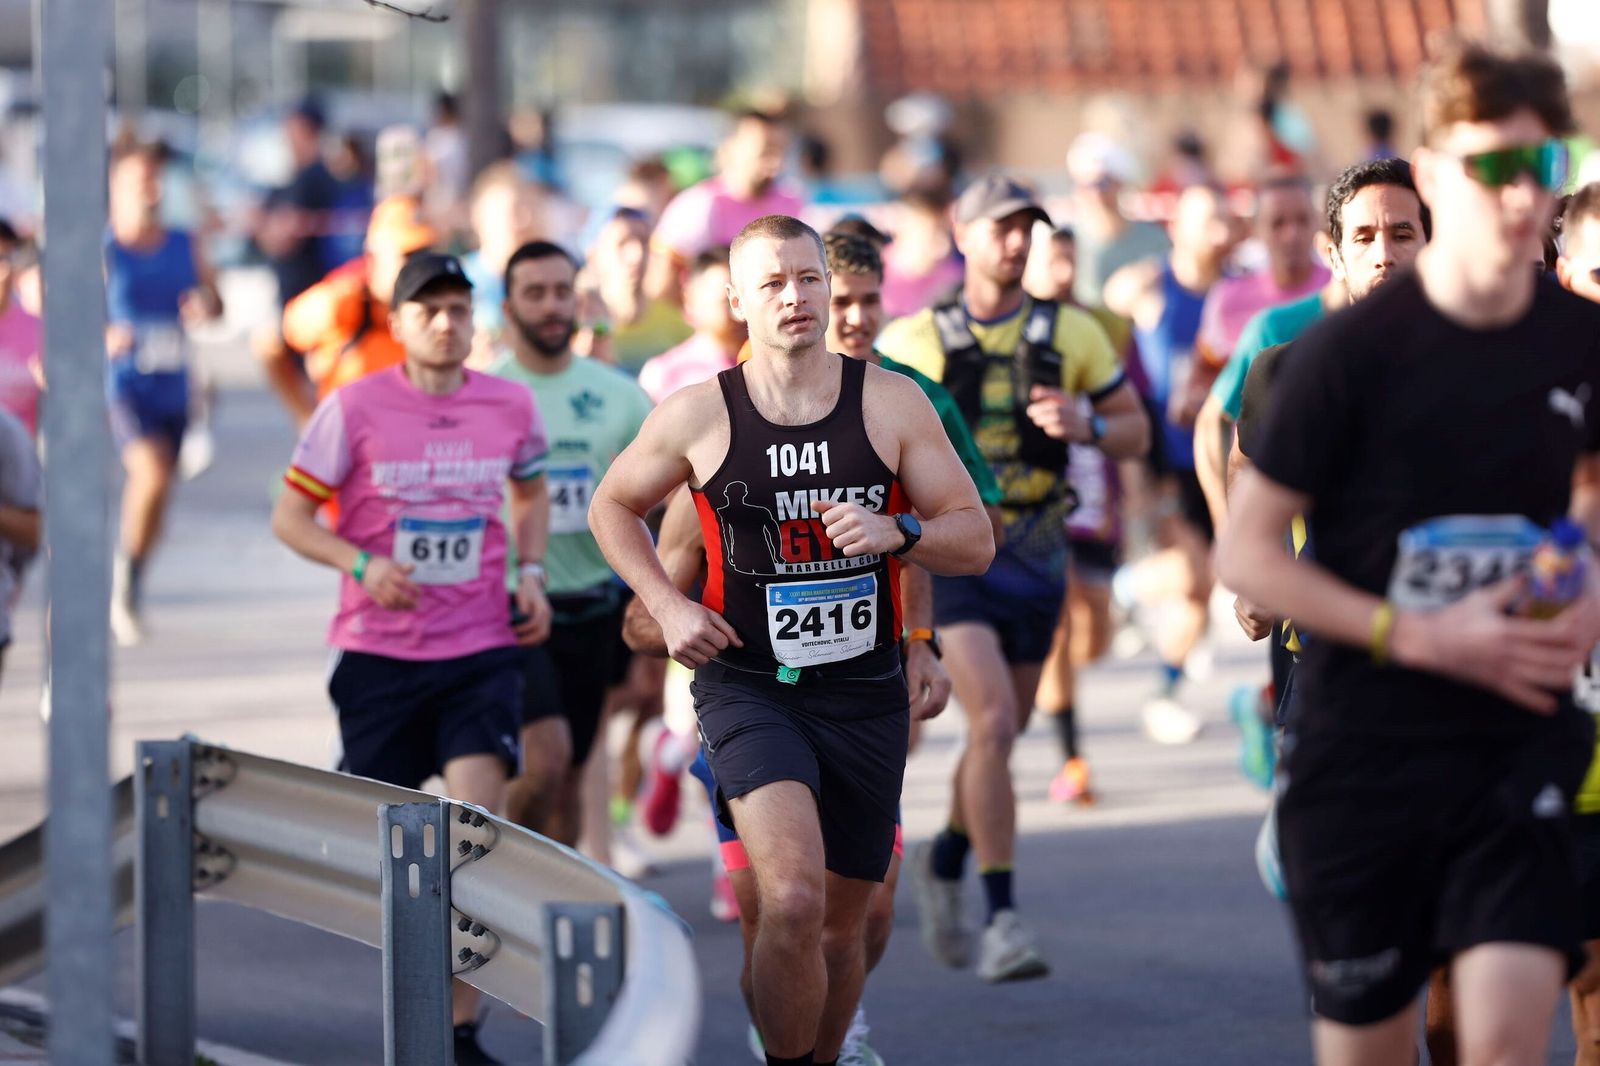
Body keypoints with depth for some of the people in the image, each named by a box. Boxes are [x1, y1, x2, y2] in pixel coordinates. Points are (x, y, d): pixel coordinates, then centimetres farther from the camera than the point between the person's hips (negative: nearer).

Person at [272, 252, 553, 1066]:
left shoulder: (510, 405, 2)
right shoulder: (355, 408, -6)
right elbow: (290, 516, -1)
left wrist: (531, 573, 6)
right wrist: (361, 565, -18)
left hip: (482, 647, 1)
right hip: (378, 652, -1)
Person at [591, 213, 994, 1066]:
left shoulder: (892, 404, -1)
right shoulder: (697, 416, -3)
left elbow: (975, 540, 1)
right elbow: (612, 507, 14)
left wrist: (898, 534, -19)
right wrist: (667, 605, 0)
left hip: (864, 693, 3)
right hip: (747, 685, -3)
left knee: (841, 924, 12)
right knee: (792, 898, -24)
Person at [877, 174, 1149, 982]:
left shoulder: (1071, 334, 5)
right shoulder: (917, 340, -1)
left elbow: (1135, 432, 9)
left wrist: (1084, 426, -12)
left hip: (1036, 552, 4)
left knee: (1002, 732, 15)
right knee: (992, 722, -19)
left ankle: (945, 859, 42)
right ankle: (1001, 917, -17)